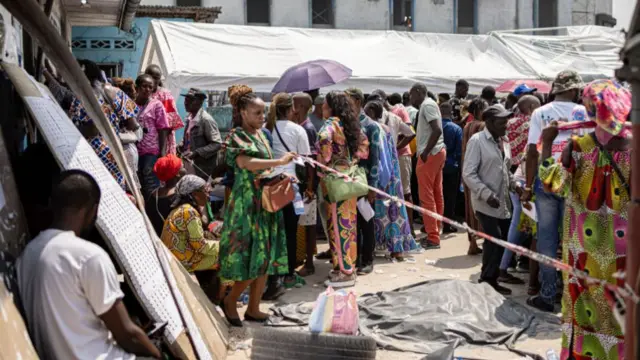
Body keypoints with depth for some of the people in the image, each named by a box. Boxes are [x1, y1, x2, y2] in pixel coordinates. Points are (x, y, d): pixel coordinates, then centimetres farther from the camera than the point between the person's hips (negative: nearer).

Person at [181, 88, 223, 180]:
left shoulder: (206, 119, -17)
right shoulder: (190, 117, 7)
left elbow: (217, 144, -20)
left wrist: (196, 153, -26)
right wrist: (183, 144, 3)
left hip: (204, 166, -8)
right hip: (192, 162, 8)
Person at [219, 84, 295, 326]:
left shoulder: (260, 135, 15)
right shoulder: (237, 137, -9)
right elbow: (246, 163, -28)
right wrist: (280, 161, -32)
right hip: (247, 202, -8)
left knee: (266, 257, 7)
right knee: (253, 257, -8)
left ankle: (253, 309, 16)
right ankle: (230, 301, 11)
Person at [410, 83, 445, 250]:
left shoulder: (427, 105, -12)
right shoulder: (429, 104, 18)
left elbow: (437, 130, -24)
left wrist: (425, 152, -22)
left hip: (430, 154, -10)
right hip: (438, 152, 10)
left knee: (427, 197, -7)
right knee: (436, 194, 13)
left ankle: (433, 238, -7)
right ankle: (435, 232, 21)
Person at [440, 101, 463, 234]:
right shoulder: (456, 129, -9)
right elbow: (459, 151, -8)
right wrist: (460, 166, 3)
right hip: (451, 167, -2)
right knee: (450, 197, 7)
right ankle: (447, 225, 9)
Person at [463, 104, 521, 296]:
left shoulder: (504, 142, 13)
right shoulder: (477, 141, -10)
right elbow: (468, 174, -15)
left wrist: (514, 185, 4)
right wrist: (487, 194, -22)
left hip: (504, 202, 7)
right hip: (486, 203, -7)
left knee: (503, 240, 7)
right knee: (494, 239, -11)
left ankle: (491, 278, 18)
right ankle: (487, 280, 3)